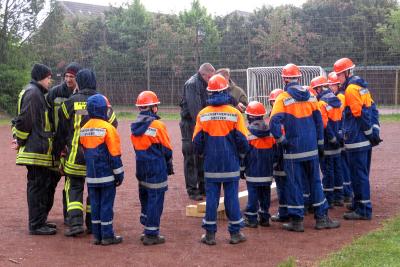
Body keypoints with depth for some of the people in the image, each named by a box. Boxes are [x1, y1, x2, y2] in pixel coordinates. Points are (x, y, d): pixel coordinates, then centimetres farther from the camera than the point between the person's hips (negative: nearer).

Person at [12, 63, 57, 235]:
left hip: (41, 150, 10)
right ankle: (36, 225, 0)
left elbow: (21, 119, 22)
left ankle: (40, 221, 23)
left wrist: (19, 138, 12)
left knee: (43, 184, 14)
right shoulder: (33, 93, -14)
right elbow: (24, 119, -19)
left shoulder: (36, 93, 20)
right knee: (37, 185, -6)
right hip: (36, 150, -10)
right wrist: (20, 141, -10)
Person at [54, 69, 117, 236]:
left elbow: (61, 130, 2)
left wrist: (58, 150, 12)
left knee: (74, 188, 6)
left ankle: (75, 223, -6)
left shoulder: (71, 102, -3)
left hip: (76, 156, -2)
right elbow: (113, 125, 7)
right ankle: (93, 224, 16)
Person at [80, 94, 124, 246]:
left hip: (91, 176, 5)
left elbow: (84, 152, 12)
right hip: (106, 175, -5)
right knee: (106, 205, 1)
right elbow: (114, 155, -11)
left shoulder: (84, 129, 5)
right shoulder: (107, 128, -13)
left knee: (95, 204, 11)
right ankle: (107, 235, 5)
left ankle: (97, 235, 15)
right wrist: (119, 175, -4)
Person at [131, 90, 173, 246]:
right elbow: (167, 150, -7)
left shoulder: (134, 127, 4)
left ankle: (148, 231, 25)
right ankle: (151, 234, 1)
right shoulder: (158, 125, -14)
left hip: (141, 169, 7)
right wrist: (169, 167, 8)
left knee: (145, 199, 17)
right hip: (157, 170, -7)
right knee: (155, 200, -1)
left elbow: (137, 148, 10)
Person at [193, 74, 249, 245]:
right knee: (231, 196, 6)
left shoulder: (202, 115, -4)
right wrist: (243, 151, 17)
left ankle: (210, 233, 12)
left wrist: (202, 153, 23)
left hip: (211, 165, 1)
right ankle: (235, 232, 13)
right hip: (231, 164, -1)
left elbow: (197, 141, 2)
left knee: (211, 197, 7)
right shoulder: (234, 113, -8)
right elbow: (242, 141, -5)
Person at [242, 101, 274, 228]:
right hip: (267, 172, 5)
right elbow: (274, 152, 12)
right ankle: (264, 217, 17)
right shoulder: (270, 132, 5)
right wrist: (272, 167, 21)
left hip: (253, 171, -4)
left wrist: (241, 169, 1)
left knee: (253, 194, -1)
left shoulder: (248, 132, -10)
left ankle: (251, 219, 1)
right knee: (265, 193, 11)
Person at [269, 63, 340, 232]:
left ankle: (296, 221, 8)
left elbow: (274, 123, -20)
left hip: (293, 150, -4)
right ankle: (322, 218, 16)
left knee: (294, 184, 4)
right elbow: (318, 121, 8)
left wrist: (281, 140, -7)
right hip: (311, 148, 4)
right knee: (315, 181, 13)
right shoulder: (310, 96, 4)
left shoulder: (283, 98, -9)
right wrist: (320, 143, 15)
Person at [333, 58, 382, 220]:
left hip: (357, 139, -10)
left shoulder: (351, 89, -14)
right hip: (366, 139, 10)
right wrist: (374, 129, 13)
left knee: (358, 175, -5)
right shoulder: (361, 86, 16)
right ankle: (359, 203, 28)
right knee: (362, 174, 18)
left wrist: (370, 132, -12)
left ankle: (364, 210, -2)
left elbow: (360, 114, -18)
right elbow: (372, 108, 16)